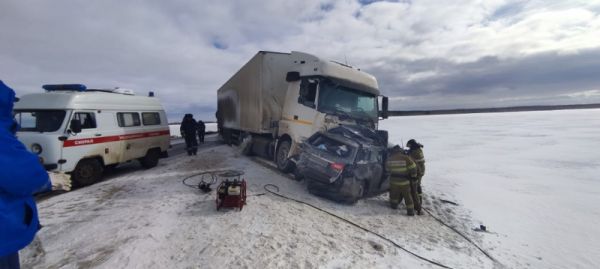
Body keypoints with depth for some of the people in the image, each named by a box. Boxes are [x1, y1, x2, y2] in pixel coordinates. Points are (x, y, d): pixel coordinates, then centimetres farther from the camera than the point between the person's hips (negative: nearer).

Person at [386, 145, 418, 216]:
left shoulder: (389, 159, -4)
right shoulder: (405, 158, -16)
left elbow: (387, 170, 10)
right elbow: (413, 167, -10)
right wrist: (413, 175, 8)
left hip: (393, 181, 2)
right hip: (404, 181, -2)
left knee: (394, 194, 22)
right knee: (407, 196, 11)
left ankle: (394, 205, 38)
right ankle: (410, 211, 16)